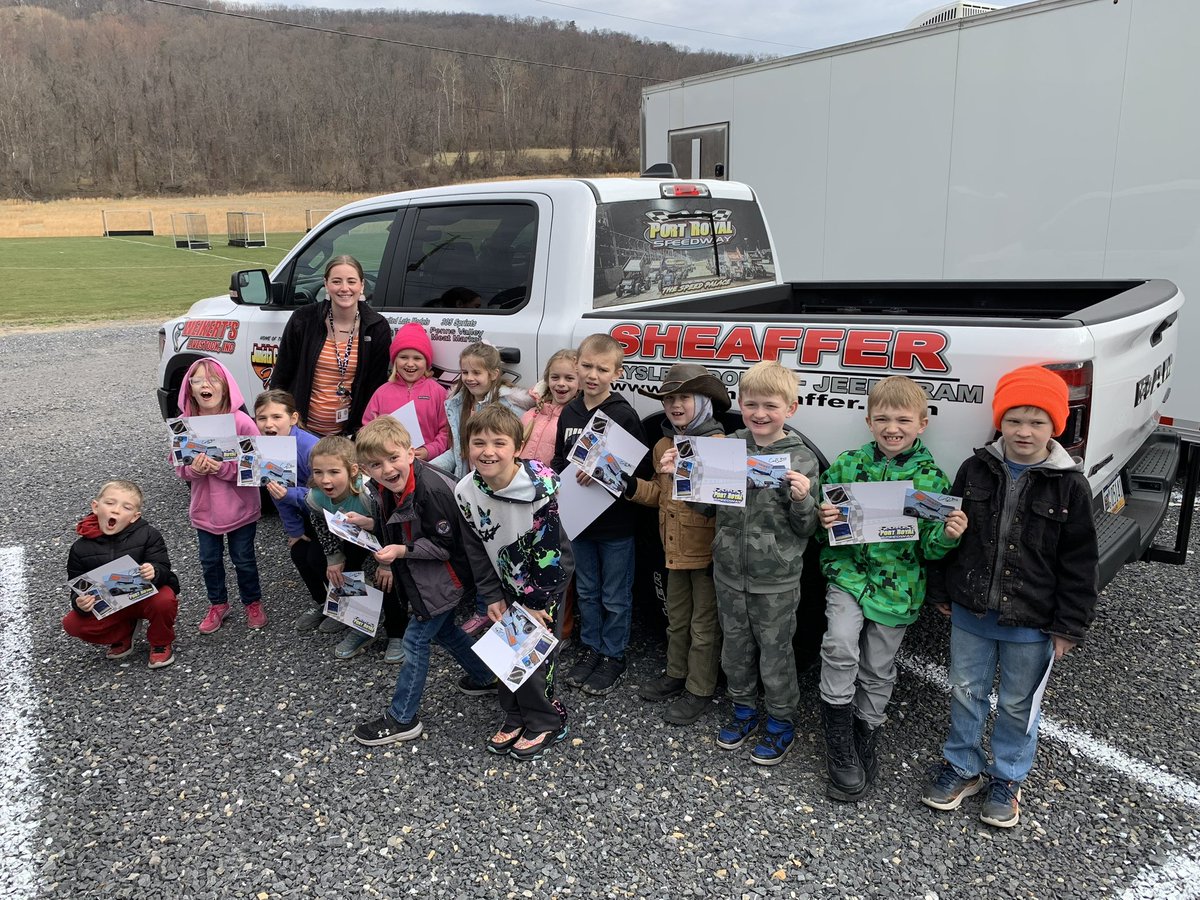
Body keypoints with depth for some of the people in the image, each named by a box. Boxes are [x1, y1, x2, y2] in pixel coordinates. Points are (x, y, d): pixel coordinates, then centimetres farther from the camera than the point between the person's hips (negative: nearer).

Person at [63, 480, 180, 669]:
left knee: (164, 600, -35)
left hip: (147, 595, -3)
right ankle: (123, 634, 11)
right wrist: (80, 604, -28)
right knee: (72, 624, -17)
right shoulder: (81, 548, -8)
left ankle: (161, 644, -3)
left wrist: (154, 573, -46)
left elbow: (163, 570, -21)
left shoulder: (147, 535, -15)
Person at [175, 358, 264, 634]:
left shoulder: (241, 422, -18)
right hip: (204, 509, 3)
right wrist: (193, 469, -21)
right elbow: (179, 468, 0)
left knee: (243, 559, 13)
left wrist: (224, 468, -28)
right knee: (210, 560, 17)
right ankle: (218, 604, 40)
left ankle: (253, 603, 36)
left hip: (240, 508, -3)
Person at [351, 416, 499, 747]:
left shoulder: (432, 490, -32)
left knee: (416, 639, -1)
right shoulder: (390, 488, -5)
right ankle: (484, 677, 44)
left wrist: (403, 551, -28)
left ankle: (402, 719, 15)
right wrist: (390, 564, 5)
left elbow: (447, 544, -25)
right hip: (424, 578, 9)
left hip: (444, 580, -9)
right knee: (441, 629, 24)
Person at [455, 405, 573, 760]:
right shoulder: (466, 491, -14)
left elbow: (546, 550, -23)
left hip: (545, 580, -5)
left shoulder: (538, 487, -29)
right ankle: (516, 716, 32)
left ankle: (545, 722, 19)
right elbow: (476, 549, -2)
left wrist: (535, 603, -17)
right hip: (507, 581, 5)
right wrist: (493, 596, -3)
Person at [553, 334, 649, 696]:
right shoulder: (569, 413, 4)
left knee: (615, 597, 10)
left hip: (615, 525, -6)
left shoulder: (624, 416, -15)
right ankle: (590, 648, 37)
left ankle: (613, 656, 27)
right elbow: (559, 461, 13)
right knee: (586, 591, 20)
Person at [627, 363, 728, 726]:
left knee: (704, 626, 8)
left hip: (706, 552, -7)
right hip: (675, 550, 7)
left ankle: (699, 691, 22)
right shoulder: (663, 446, 5)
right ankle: (676, 675, 40)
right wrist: (632, 486, -3)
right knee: (676, 619, 23)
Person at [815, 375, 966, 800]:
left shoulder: (932, 478, -3)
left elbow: (930, 549, 1)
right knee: (840, 645, -22)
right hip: (849, 573, 0)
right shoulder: (846, 465, -1)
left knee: (877, 670, 11)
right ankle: (838, 738, -4)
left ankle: (865, 736, 36)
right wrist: (823, 521, -16)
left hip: (897, 586, 1)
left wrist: (947, 536, -20)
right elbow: (822, 529, 7)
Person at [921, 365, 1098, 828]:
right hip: (970, 614, 3)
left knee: (1018, 704, 15)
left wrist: (1069, 626, -7)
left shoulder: (1069, 485, -10)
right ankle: (962, 766, 36)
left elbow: (1079, 562, -7)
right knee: (965, 692, 16)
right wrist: (942, 591, 8)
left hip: (1031, 623, -2)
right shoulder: (976, 470, -3)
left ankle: (1007, 778, 35)